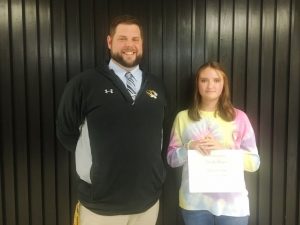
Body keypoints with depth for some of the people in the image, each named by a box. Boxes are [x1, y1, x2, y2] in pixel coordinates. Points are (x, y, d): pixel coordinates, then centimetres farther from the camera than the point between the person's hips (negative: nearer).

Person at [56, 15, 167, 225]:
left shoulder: (156, 85, 5)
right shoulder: (84, 83, -9)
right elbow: (66, 132, 0)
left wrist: (150, 163, 7)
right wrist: (100, 158, 0)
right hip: (100, 203, -3)